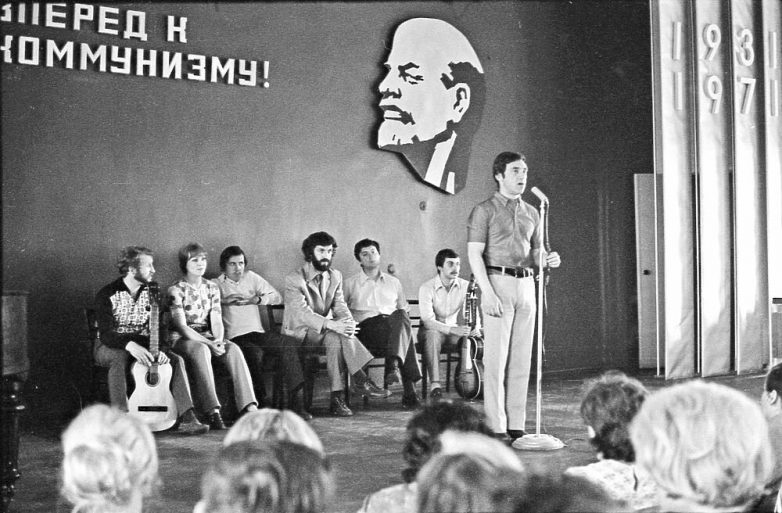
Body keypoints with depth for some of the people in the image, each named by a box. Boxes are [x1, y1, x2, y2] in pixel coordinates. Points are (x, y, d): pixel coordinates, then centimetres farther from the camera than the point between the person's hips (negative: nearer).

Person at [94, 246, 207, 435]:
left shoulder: (150, 292, 3)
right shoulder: (107, 295, -13)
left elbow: (159, 326, -1)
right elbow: (106, 333, -23)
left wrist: (159, 348, -22)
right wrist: (130, 346, -41)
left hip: (142, 345, 5)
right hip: (111, 347, -5)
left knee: (176, 359, -19)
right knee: (119, 359, -40)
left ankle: (187, 419, -25)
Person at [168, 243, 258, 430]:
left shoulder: (212, 288, 11)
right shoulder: (176, 290, -6)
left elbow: (217, 320, 4)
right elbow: (182, 327, -14)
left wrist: (219, 340, -18)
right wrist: (209, 343, -24)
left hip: (207, 337, 5)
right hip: (182, 338, -4)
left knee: (234, 349, -27)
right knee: (202, 351, -39)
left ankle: (249, 407, -39)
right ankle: (213, 413, -46)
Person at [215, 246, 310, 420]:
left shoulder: (250, 277, 22)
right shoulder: (216, 284, 11)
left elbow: (277, 297, 18)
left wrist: (258, 299, 0)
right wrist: (224, 300, -16)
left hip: (258, 333, 4)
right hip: (235, 337, -4)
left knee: (290, 343, -22)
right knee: (255, 353, -36)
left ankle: (295, 400, -24)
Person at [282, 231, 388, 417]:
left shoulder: (335, 276, 8)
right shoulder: (294, 279, -12)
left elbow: (339, 305, 1)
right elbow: (302, 313, -25)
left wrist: (349, 322, -24)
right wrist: (331, 325, -39)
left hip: (326, 331, 5)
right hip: (299, 333, -5)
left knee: (337, 338, -31)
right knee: (336, 336, -33)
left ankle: (336, 398, -35)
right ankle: (360, 380, -30)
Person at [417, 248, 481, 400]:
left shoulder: (465, 286, -2)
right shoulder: (427, 288, -15)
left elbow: (474, 313, -2)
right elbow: (428, 320, -25)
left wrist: (475, 328, -28)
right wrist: (452, 329, -40)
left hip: (456, 332, 3)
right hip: (431, 330, -3)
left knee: (481, 336, -26)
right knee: (433, 335, -39)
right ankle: (434, 384, -42)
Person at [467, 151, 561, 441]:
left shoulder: (531, 213, 17)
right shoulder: (484, 211, -1)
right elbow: (475, 254, -8)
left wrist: (549, 259, -3)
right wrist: (488, 292, -17)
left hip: (526, 284, 6)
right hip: (497, 282, -6)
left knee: (522, 358, 6)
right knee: (496, 357, -6)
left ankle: (517, 425, 11)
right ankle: (496, 427, -4)